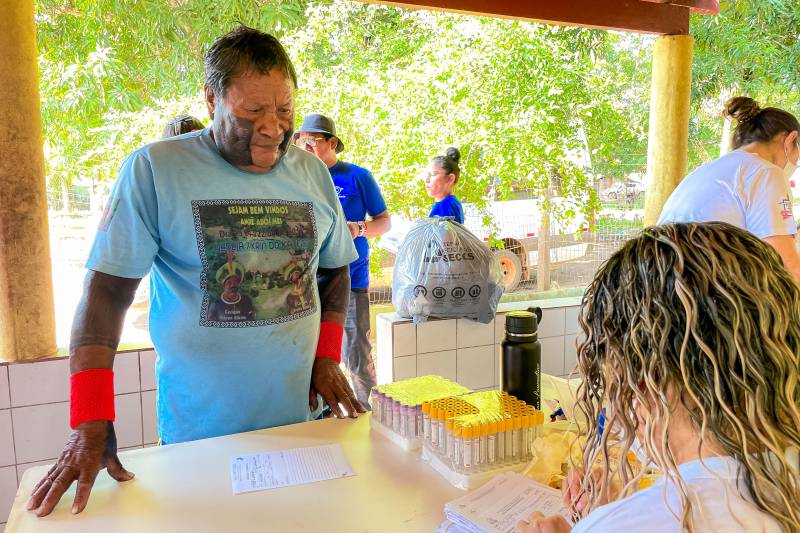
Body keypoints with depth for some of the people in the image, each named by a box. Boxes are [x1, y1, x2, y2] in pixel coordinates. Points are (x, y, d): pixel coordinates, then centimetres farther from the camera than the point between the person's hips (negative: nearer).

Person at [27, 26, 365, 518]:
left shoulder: (314, 173, 1)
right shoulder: (154, 169, -11)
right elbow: (108, 288, -12)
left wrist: (329, 356, 0)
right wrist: (92, 422, -16)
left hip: (304, 415, 4)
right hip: (200, 429, -3)